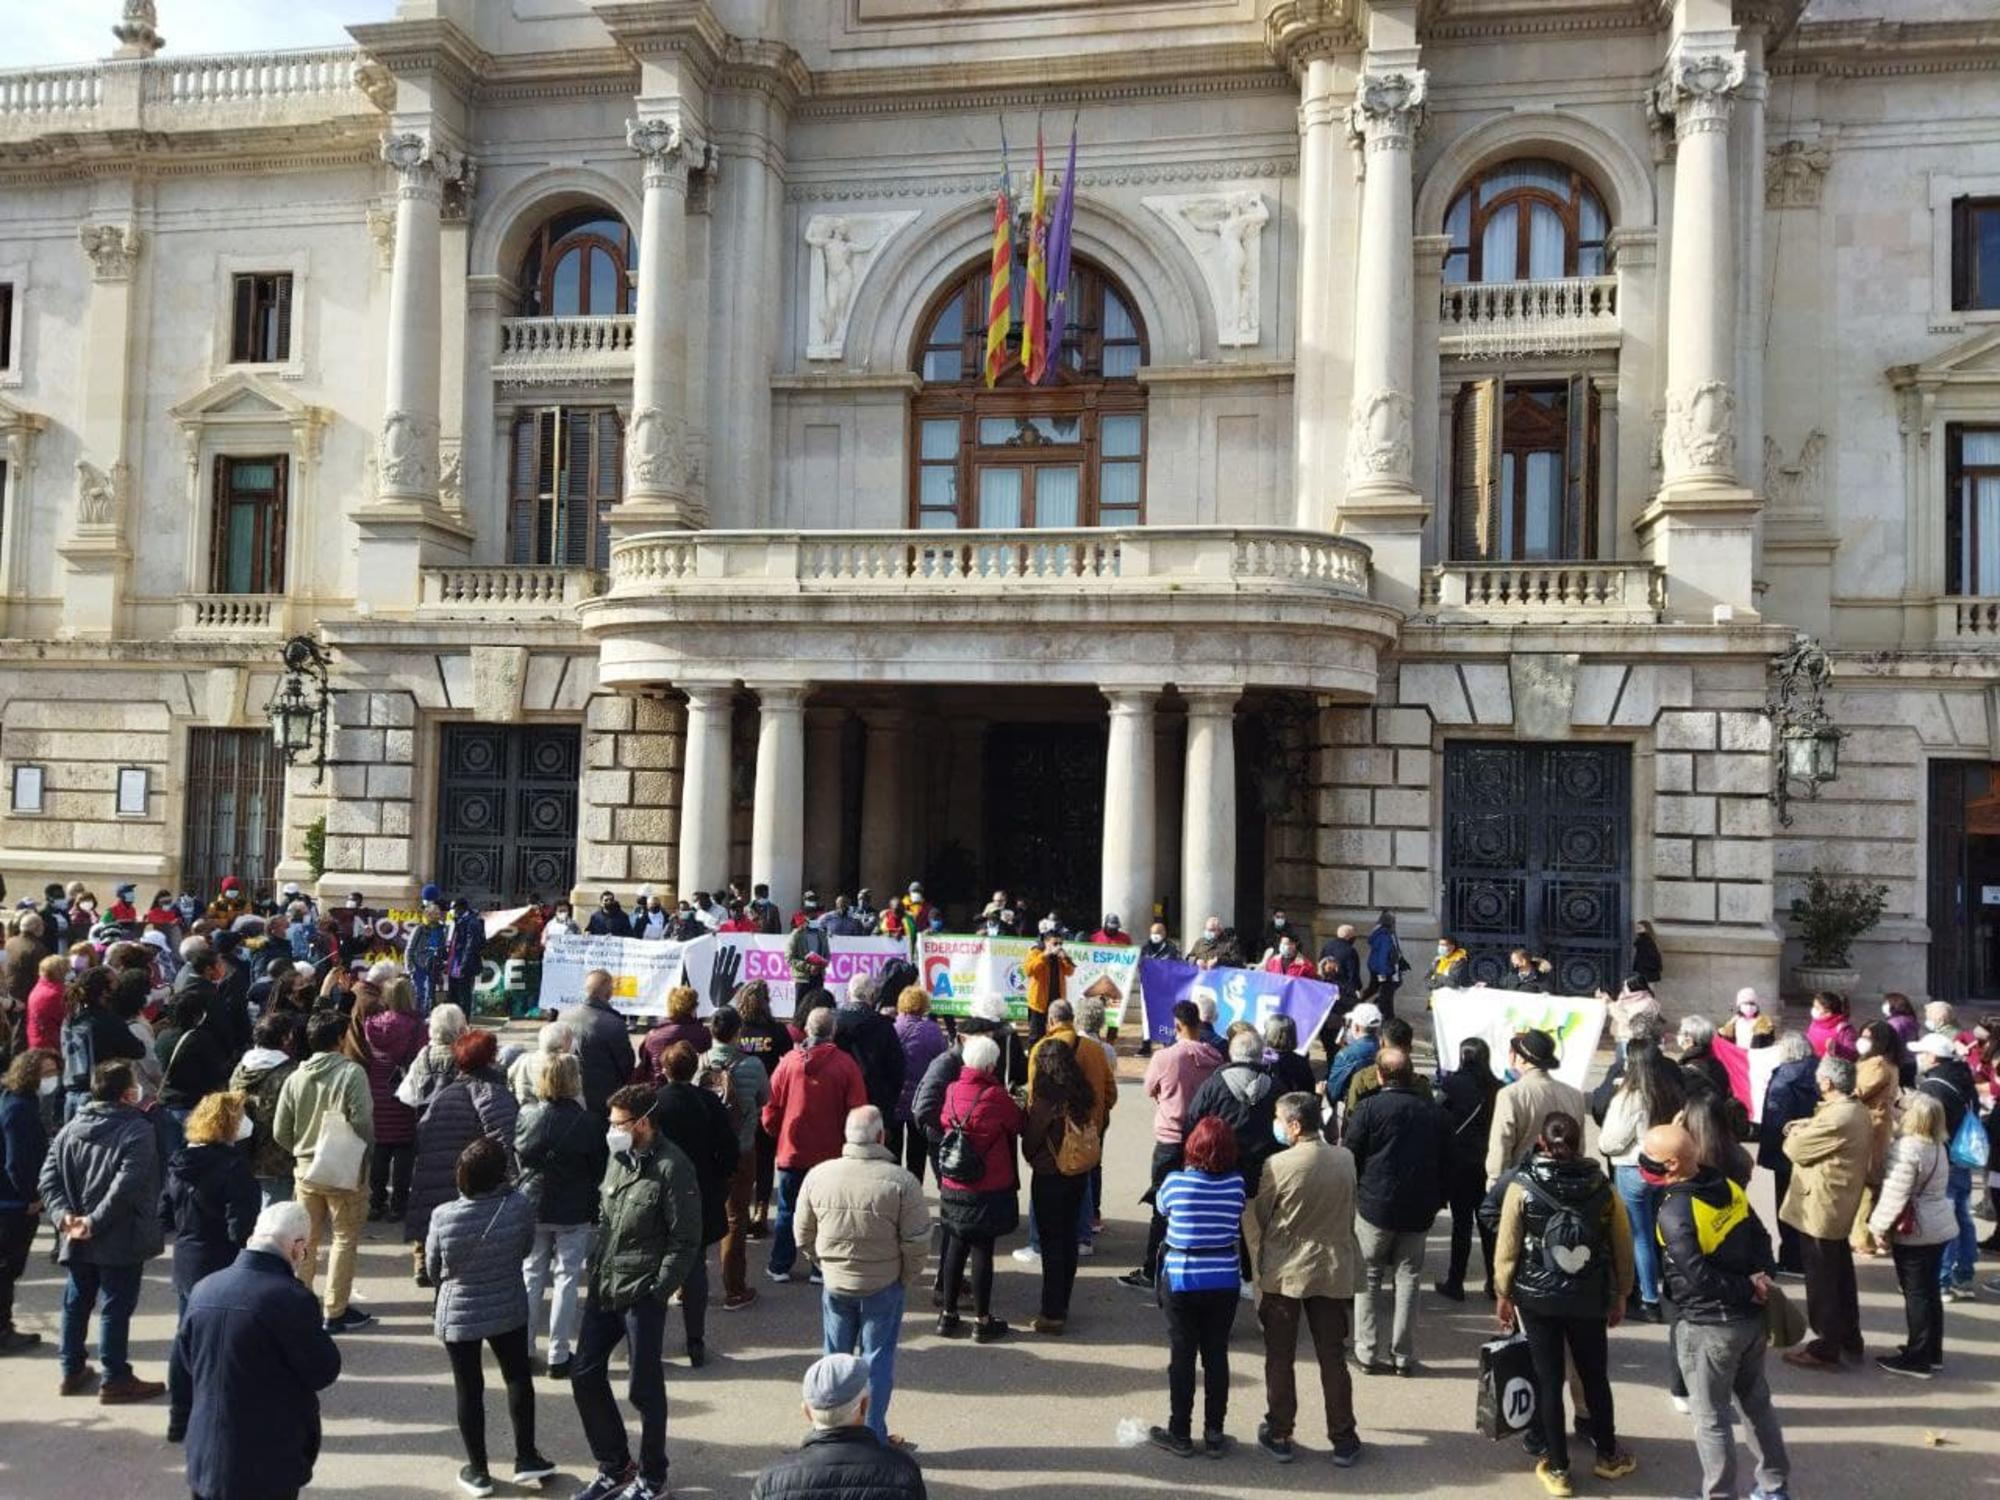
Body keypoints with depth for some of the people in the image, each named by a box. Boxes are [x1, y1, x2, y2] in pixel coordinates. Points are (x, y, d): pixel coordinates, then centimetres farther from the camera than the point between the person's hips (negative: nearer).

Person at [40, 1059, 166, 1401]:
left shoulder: (70, 1130, 8)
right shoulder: (138, 1130, -14)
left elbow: (48, 1178, 1)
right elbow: (126, 1185, -24)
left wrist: (63, 1214, -6)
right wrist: (95, 1221, -19)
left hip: (77, 1241, 7)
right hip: (121, 1239, -6)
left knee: (76, 1303, 18)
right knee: (116, 1306, 0)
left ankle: (73, 1371, 29)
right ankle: (115, 1379, 6)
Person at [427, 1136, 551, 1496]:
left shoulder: (443, 1217, -21)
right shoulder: (520, 1208, -21)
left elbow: (432, 1268, -5)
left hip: (458, 1317, -1)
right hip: (509, 1311, 1)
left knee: (469, 1391, 13)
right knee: (519, 1379, 20)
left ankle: (478, 1471, 24)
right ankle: (525, 1459, 27)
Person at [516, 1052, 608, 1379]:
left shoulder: (525, 1118, -5)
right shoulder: (586, 1122, -13)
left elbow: (515, 1161, 5)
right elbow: (600, 1169, -7)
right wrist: (596, 1214, 3)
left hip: (532, 1208, 3)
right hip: (574, 1213, -3)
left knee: (530, 1275, 15)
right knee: (566, 1278, 6)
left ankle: (523, 1350, 20)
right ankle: (559, 1356, 7)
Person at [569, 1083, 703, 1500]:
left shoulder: (671, 1168, -17)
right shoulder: (619, 1157, 6)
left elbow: (685, 1241, -15)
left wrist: (658, 1291, -15)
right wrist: (595, 1268, 11)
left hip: (642, 1296, -8)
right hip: (603, 1290, 8)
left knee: (644, 1388, 3)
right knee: (585, 1375, 12)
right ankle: (614, 1466, 29)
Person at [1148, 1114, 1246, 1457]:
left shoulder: (1175, 1182, -13)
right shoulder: (1237, 1184, -8)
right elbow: (1238, 1223, 6)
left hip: (1181, 1279, -2)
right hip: (1224, 1281, 2)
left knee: (1182, 1356, 8)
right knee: (1216, 1356, 10)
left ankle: (1180, 1433, 15)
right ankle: (1215, 1434, 17)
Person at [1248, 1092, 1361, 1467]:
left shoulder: (1276, 1165, -18)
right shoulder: (1345, 1159, -6)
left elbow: (1255, 1220, -6)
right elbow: (1347, 1213, 8)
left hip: (1283, 1273, -3)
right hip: (1333, 1271, 3)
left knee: (1280, 1358, 11)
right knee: (1333, 1359, 12)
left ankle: (1279, 1435, 19)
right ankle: (1343, 1440, 17)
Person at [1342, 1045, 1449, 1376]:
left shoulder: (1370, 1107, -10)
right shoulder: (1436, 1113, 4)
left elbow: (1350, 1154, -8)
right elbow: (1446, 1162, 9)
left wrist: (1352, 1192, 8)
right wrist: (1437, 1202, 17)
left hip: (1375, 1206, -3)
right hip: (1419, 1211, 3)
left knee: (1368, 1278, 8)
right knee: (1409, 1280, 10)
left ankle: (1368, 1352, 7)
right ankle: (1403, 1356, 12)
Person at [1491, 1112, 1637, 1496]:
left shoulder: (1521, 1186, -12)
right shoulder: (1601, 1186, -7)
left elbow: (1506, 1247, -7)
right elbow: (1623, 1247, 1)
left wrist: (1504, 1294, 7)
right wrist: (1620, 1295, 15)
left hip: (1537, 1299, -2)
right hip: (1590, 1300, 2)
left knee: (1549, 1381, 8)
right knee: (1595, 1377, 19)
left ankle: (1557, 1468, 16)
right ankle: (1608, 1456, 35)